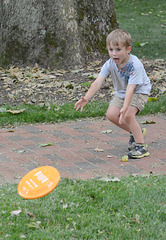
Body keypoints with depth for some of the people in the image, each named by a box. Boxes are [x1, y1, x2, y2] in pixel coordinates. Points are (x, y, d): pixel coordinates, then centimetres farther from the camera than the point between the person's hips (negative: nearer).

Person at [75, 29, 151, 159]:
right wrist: (86, 98, -42)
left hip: (139, 91, -6)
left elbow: (130, 88, -41)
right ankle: (136, 132, 14)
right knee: (111, 114, -10)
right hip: (121, 93, 6)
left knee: (128, 115, -27)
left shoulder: (135, 65, -34)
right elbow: (98, 82, -27)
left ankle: (141, 146, -17)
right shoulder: (110, 64, -19)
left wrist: (125, 108, -54)